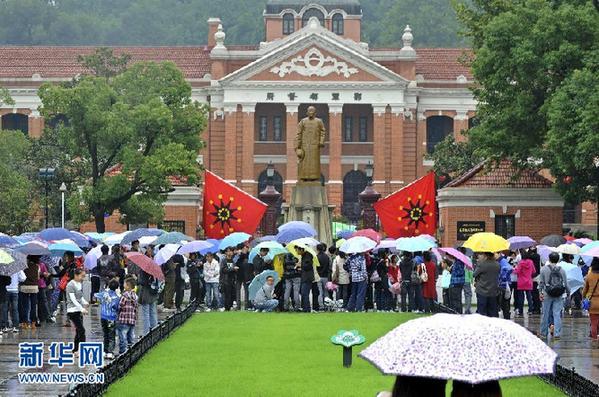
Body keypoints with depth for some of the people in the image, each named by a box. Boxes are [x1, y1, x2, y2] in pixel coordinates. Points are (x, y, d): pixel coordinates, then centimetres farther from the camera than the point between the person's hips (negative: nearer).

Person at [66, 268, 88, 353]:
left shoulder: (80, 284, 11)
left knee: (78, 331, 10)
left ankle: (75, 350, 19)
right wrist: (82, 309, -25)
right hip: (72, 311, -8)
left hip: (79, 311, 8)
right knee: (81, 330, -13)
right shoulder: (71, 285, -14)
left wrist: (85, 303, 1)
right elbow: (73, 300, -19)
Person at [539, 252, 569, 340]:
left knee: (545, 314, 8)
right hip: (559, 296, 1)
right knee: (557, 314, 2)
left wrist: (540, 292, 6)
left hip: (547, 295, -1)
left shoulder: (544, 269, -3)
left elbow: (541, 282, -2)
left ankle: (543, 333, 18)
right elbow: (565, 283, 5)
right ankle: (557, 334, -2)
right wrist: (568, 293, 18)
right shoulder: (562, 270, 1)